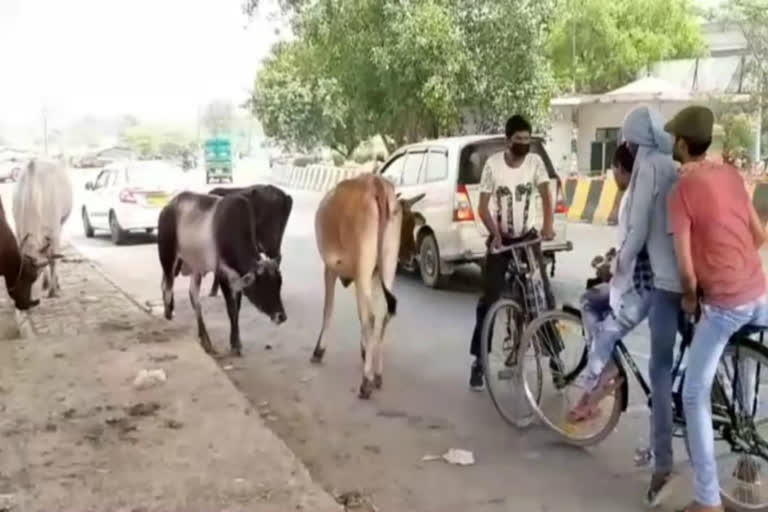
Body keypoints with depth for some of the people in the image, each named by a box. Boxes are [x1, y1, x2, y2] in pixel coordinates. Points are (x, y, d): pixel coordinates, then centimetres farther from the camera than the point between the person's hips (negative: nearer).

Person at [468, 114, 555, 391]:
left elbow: (546, 196, -15)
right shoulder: (493, 164, -11)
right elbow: (483, 207, -9)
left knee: (544, 294, -4)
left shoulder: (535, 162, -6)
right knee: (489, 299, -4)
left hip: (528, 236, 2)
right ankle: (479, 362, 3)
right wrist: (495, 234, -24)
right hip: (500, 239, -2)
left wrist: (548, 226, -33)